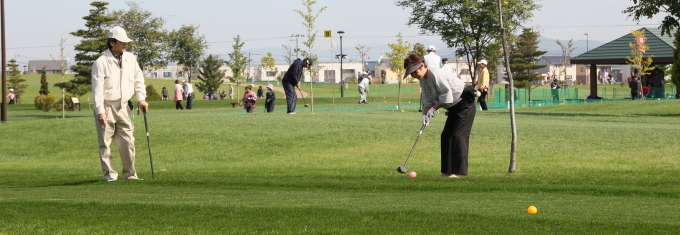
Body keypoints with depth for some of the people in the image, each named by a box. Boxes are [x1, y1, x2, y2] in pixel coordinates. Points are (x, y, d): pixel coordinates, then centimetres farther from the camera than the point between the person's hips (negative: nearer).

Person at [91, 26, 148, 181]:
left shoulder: (130, 59, 7)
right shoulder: (101, 62, -11)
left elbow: (138, 79, 17)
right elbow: (97, 88, -14)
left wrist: (141, 98, 5)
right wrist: (100, 111, -19)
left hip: (123, 107, 5)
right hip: (106, 107, -5)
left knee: (128, 142, 3)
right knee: (105, 142, -2)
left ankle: (129, 173, 11)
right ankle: (109, 173, 5)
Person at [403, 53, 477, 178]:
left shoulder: (436, 74, -24)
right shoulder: (423, 80, 7)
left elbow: (447, 97, -25)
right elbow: (427, 99, 6)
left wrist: (434, 109, -16)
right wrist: (425, 114, -10)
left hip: (465, 103, -10)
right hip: (454, 107, 10)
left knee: (458, 136, -15)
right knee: (446, 136, 8)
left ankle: (459, 171, -16)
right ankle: (448, 170, 11)